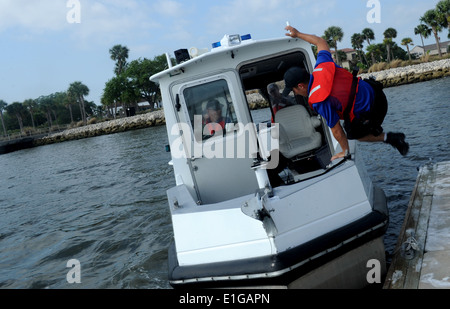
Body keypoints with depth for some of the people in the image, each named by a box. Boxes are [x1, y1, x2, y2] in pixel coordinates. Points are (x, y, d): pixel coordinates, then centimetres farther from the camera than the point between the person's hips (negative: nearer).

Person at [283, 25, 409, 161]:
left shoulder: (319, 102, -27)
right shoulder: (322, 67, -9)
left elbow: (336, 130, -18)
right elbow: (321, 42, 12)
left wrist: (345, 151, -2)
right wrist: (298, 34, 24)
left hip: (372, 113, -8)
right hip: (374, 92, 8)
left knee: (353, 133, 20)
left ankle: (389, 138, 12)